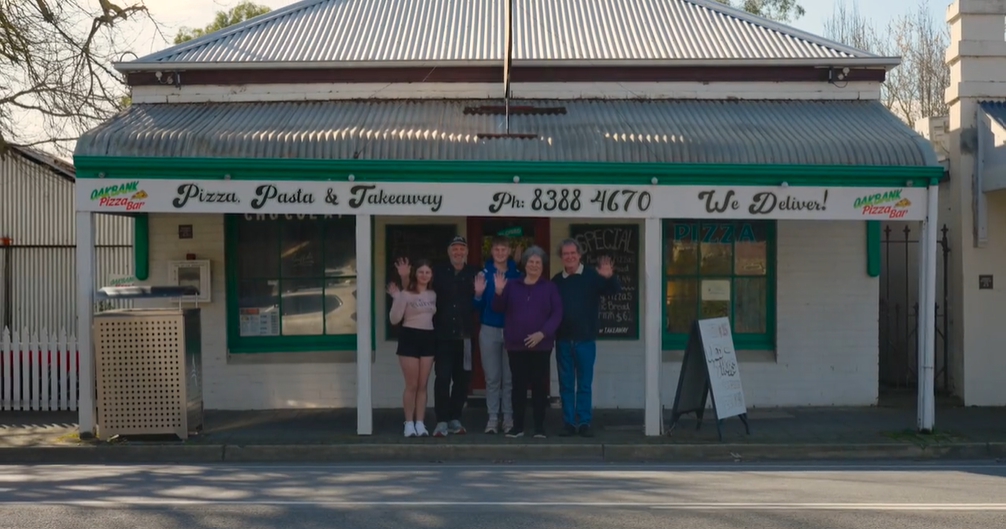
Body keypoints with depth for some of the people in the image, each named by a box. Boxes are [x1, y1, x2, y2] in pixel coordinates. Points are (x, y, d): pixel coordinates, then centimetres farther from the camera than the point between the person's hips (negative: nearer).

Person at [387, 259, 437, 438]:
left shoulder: (433, 295, 10)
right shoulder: (405, 294, -6)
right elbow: (394, 319, -13)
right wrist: (396, 298, -22)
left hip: (428, 338, 5)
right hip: (410, 337, -5)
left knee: (422, 385, 5)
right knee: (412, 385, -3)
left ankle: (420, 423, 9)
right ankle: (409, 423, 5)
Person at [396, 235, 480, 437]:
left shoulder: (474, 274, 4)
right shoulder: (438, 272, 1)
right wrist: (405, 279, -15)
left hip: (465, 336, 2)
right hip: (443, 335, -2)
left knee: (462, 379, 9)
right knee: (442, 378, -6)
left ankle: (454, 419, 21)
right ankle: (442, 421, -1)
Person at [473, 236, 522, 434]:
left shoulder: (516, 274, 2)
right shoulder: (484, 274, 0)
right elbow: (477, 306, 0)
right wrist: (478, 294, -19)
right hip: (489, 330, 0)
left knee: (510, 378, 3)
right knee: (492, 377, 2)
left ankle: (509, 418, 10)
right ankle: (493, 418, 8)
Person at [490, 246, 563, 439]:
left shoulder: (550, 287, 6)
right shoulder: (512, 285, 11)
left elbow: (557, 314, -2)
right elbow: (498, 308, 4)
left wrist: (542, 333, -15)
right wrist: (498, 292, -16)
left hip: (541, 345, -1)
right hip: (516, 345, 1)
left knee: (539, 385, 0)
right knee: (518, 385, 2)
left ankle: (539, 427, 5)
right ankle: (517, 426, 7)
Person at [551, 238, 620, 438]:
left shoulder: (592, 276, -2)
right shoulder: (556, 280, 7)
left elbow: (614, 290, -14)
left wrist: (610, 277, -36)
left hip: (585, 340, -2)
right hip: (563, 340, 2)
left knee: (584, 384, 4)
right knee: (566, 385, 6)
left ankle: (584, 423, 10)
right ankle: (568, 423, 12)